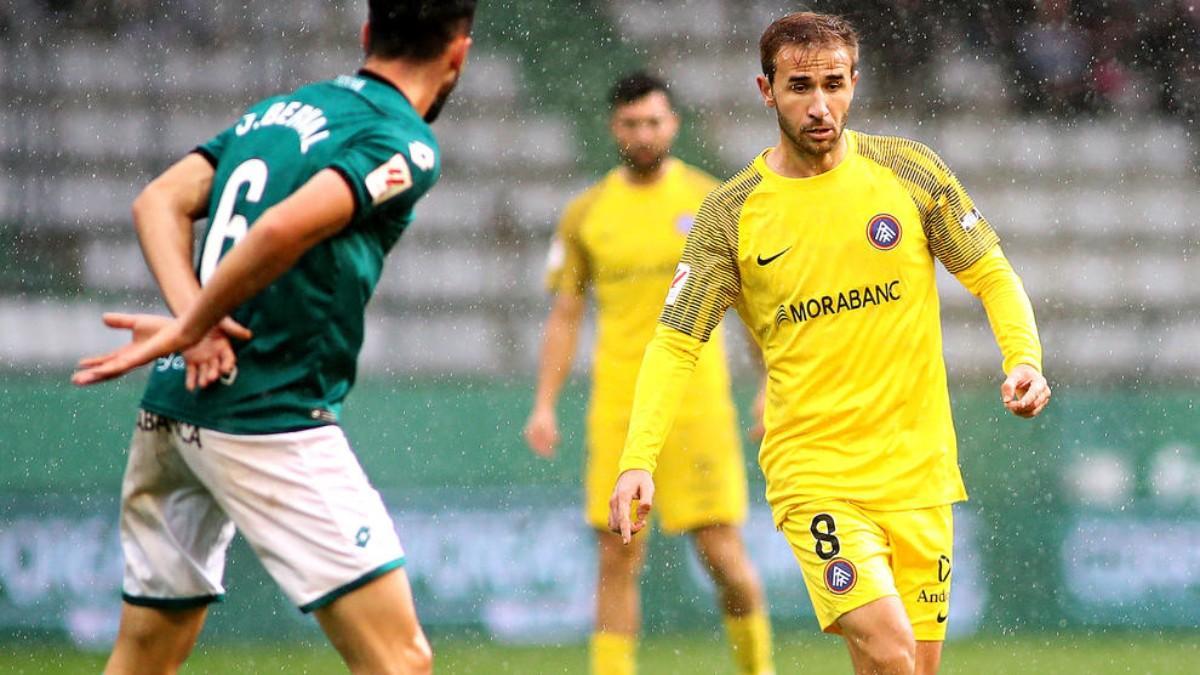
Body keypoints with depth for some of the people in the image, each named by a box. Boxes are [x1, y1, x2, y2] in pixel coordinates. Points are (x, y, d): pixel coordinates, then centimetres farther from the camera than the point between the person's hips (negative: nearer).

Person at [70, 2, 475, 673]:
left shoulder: (277, 110, 18)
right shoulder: (406, 144, -7)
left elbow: (160, 201, 9)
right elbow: (285, 228, -22)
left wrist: (192, 315, -5)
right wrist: (190, 328, -11)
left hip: (171, 407, 8)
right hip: (270, 416, -8)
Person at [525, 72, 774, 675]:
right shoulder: (585, 214, 8)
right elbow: (564, 315, 10)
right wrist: (544, 405, 2)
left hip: (697, 397, -1)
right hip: (617, 409, 2)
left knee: (721, 552, -4)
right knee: (617, 559, -2)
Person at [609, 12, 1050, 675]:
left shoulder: (911, 170, 2)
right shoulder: (730, 213, -2)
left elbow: (991, 275, 9)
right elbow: (675, 342, -1)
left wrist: (1024, 360, -10)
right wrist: (637, 459, -14)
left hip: (918, 467, 2)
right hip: (810, 467, -2)